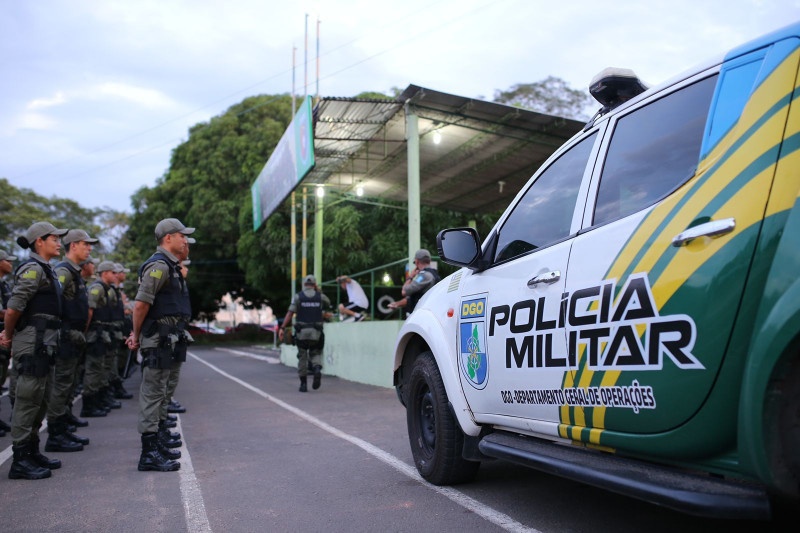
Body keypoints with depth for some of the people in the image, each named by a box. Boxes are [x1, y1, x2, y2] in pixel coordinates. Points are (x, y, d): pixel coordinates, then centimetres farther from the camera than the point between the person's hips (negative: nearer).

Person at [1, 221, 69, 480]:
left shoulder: (44, 269, 17)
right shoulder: (33, 269, -13)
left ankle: (32, 451, 25)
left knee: (40, 400, 15)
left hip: (43, 343, 10)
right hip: (33, 342, -10)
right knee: (28, 401, -5)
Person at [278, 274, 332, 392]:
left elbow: (290, 313, -10)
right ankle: (317, 369, -16)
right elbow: (329, 304, 26)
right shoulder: (321, 296, 4)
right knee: (315, 354, 15)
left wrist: (282, 328, -12)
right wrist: (318, 291, 22)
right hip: (316, 332, 1)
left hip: (301, 331, 0)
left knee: (302, 357, 11)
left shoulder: (297, 296, 0)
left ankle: (303, 384, 11)